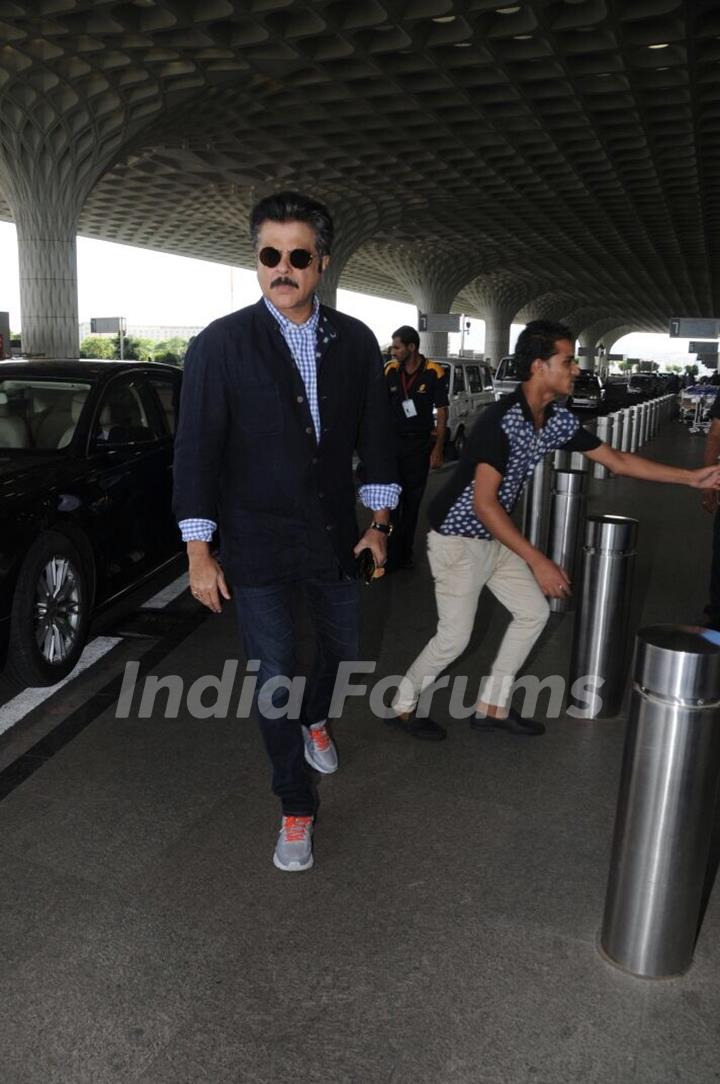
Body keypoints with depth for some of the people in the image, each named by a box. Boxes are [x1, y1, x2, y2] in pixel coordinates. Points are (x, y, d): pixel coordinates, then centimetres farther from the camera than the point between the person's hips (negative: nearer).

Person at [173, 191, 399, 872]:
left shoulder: (354, 341, 0)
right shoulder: (220, 344, -10)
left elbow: (375, 434, 7)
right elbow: (196, 450, -9)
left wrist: (378, 522, 6)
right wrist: (199, 552, -10)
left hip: (334, 535, 4)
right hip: (257, 544, -3)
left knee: (342, 649, 20)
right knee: (274, 679, 3)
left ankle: (314, 720, 55)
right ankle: (296, 808, 23)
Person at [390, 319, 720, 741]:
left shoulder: (559, 420, -1)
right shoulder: (501, 420, -26)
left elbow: (618, 461, 8)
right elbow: (483, 504, -29)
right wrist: (539, 561, -30)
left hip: (496, 537, 9)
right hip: (458, 537, -9)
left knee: (534, 613, 11)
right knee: (455, 637, -5)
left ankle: (492, 706, 23)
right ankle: (403, 705, 19)